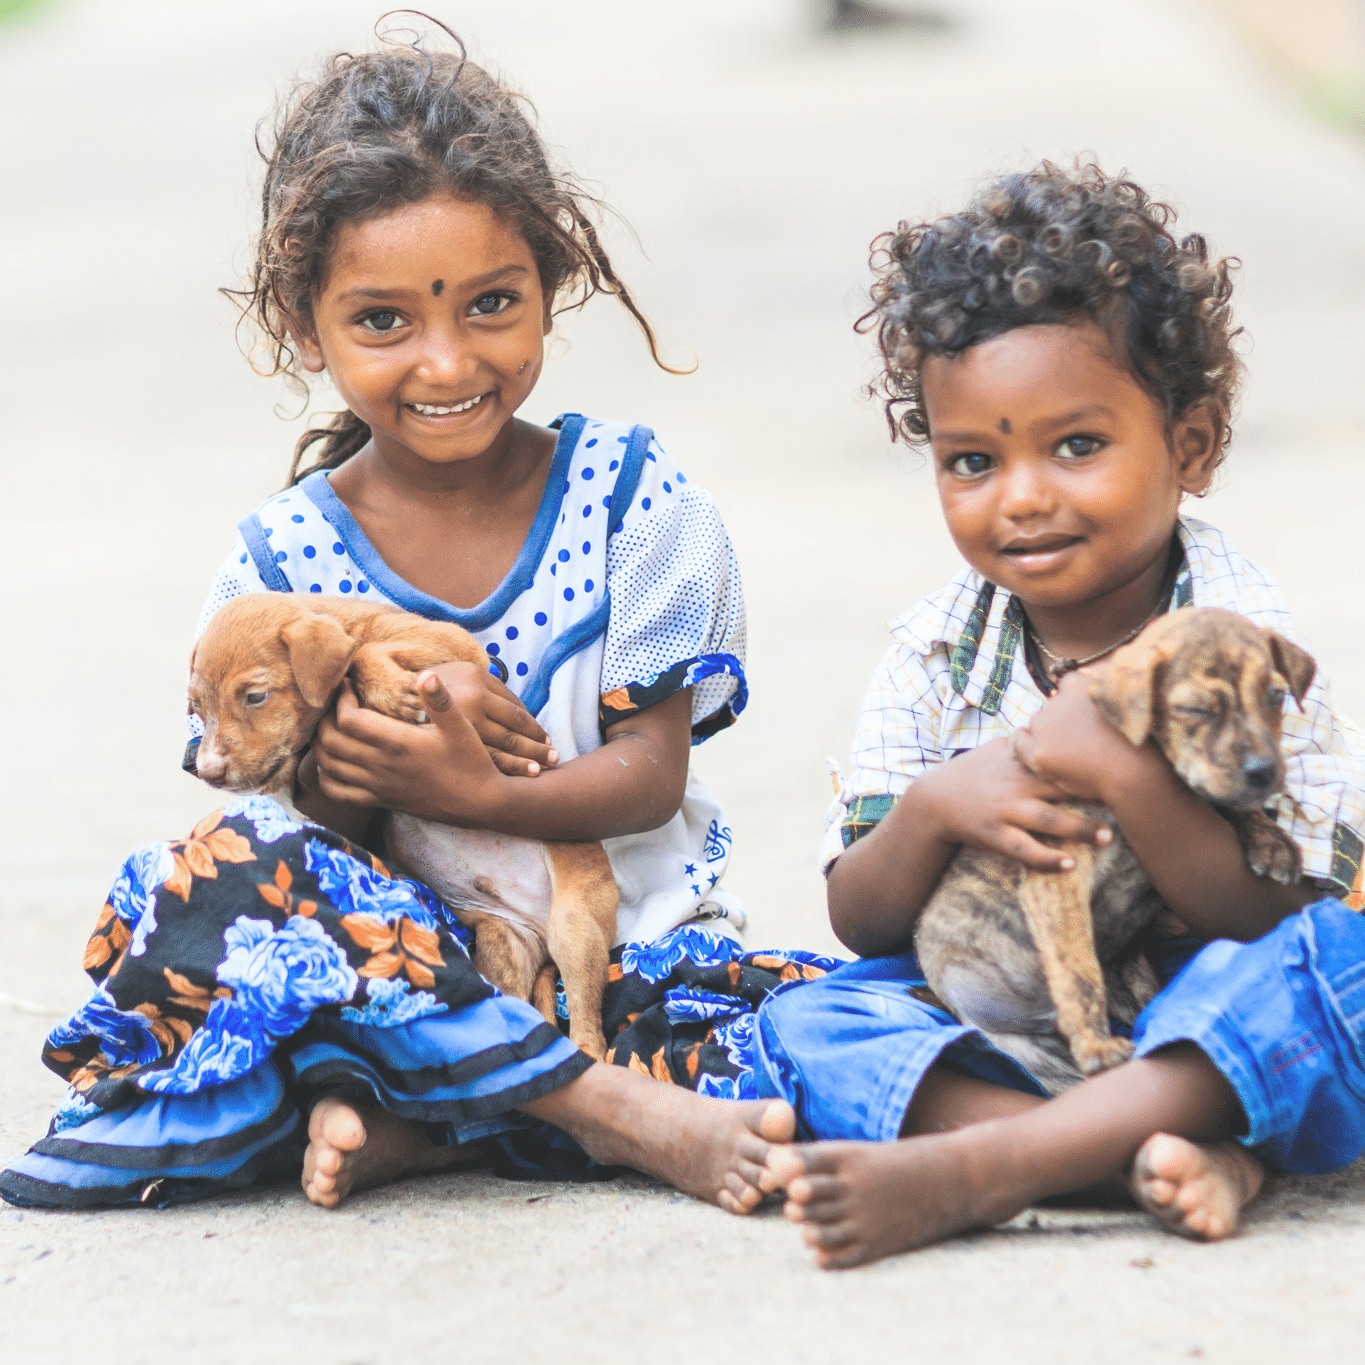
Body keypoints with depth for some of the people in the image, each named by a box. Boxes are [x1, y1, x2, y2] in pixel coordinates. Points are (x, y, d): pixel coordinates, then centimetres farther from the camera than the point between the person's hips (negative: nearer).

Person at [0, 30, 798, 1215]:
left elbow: (651, 772, -6)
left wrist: (468, 792, -24)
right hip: (404, 939, 1)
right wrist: (336, 774, -25)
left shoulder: (636, 500, -1)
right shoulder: (282, 559, 1)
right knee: (224, 864, -30)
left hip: (623, 936, 0)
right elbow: (266, 803, -3)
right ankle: (614, 1108, -33)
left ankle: (399, 1120, -26)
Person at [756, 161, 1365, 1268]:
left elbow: (1268, 914, -18)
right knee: (809, 1022, -19)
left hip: (1212, 1045, -3)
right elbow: (860, 922, 0)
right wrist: (931, 811, -22)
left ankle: (970, 1168, -41)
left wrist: (1130, 775, -32)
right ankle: (1158, 1154, -34)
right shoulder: (933, 657, 0)